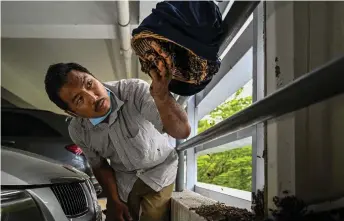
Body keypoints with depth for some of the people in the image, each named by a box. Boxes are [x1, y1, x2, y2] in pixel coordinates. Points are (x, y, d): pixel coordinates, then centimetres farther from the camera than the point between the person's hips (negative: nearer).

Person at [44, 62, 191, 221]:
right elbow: (99, 165, 2)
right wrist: (115, 201, -4)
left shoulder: (134, 91, -31)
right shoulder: (77, 131, -17)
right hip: (123, 180, 3)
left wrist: (162, 97, -60)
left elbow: (182, 132, -42)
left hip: (158, 171, -2)